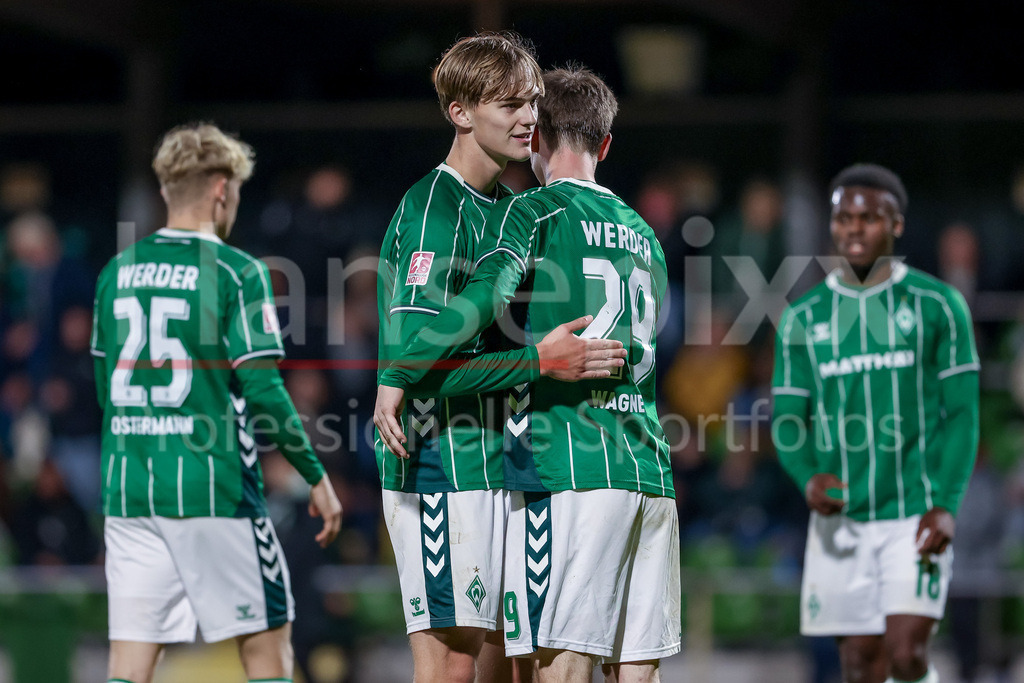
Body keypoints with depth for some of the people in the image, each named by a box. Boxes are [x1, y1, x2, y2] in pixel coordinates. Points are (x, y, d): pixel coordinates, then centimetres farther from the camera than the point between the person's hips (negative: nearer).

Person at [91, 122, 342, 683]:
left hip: (126, 488, 5)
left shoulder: (115, 273, 10)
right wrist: (317, 477, -3)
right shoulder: (235, 272, -7)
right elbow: (262, 390, -11)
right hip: (211, 487, -5)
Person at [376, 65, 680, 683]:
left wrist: (396, 377, -16)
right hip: (650, 471, 7)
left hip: (566, 469, -7)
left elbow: (487, 293, -20)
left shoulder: (532, 211, -1)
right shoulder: (641, 232, 21)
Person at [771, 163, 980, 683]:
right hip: (840, 519, 3)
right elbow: (788, 420, 9)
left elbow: (961, 414, 0)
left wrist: (946, 504, -12)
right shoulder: (802, 319, 8)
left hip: (915, 517, -3)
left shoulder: (937, 306, 1)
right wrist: (808, 477, -13)